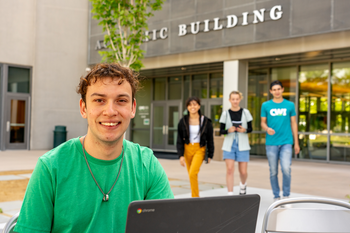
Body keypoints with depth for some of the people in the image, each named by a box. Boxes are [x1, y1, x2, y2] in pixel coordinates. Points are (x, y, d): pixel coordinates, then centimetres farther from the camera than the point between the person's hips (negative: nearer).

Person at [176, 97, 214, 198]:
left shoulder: (205, 121, -5)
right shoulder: (183, 121, -1)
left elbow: (210, 139, 3)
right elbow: (179, 140, 1)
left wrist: (210, 155, 4)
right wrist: (181, 155, -6)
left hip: (200, 149, -3)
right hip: (187, 149, 3)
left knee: (193, 173, -19)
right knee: (191, 175, 10)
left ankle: (195, 197, -5)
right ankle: (196, 196, 28)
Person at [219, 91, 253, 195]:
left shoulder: (245, 112, 2)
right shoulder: (225, 114, 1)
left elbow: (250, 128, 6)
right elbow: (221, 131, 4)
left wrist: (244, 130, -15)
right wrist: (228, 130, -17)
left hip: (242, 145, 0)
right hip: (229, 145, 0)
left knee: (243, 172, 2)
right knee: (230, 170, -10)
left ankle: (243, 184, 36)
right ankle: (230, 194, -2)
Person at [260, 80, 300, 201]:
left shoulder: (290, 105, 7)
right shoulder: (266, 105, 6)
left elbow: (293, 124, 10)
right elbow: (263, 123, 10)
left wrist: (296, 143, 8)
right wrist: (267, 129, -14)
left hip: (286, 142, -1)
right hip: (271, 143, 1)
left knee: (286, 169, -14)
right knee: (273, 172, 6)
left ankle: (286, 196, 4)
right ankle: (276, 197, 19)